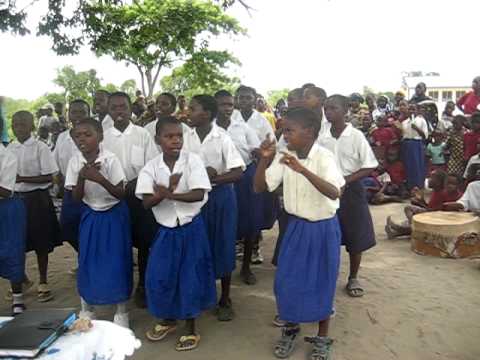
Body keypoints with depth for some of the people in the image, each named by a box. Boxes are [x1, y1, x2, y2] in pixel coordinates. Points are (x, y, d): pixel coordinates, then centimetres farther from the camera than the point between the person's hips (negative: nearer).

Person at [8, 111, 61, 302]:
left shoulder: (40, 148, -9)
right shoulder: (9, 149, 4)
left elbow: (49, 177, -12)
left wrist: (23, 178, -19)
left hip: (37, 199, -4)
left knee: (41, 243, 6)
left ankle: (43, 283, 21)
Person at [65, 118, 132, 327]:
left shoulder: (110, 160, -17)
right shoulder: (75, 162, -6)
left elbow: (121, 194, -17)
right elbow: (76, 198, -7)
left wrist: (100, 179, -32)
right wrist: (82, 177, -24)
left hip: (114, 214, -3)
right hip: (90, 216, 3)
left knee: (117, 261, 2)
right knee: (87, 261, 7)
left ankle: (121, 311, 19)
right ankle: (86, 309, 28)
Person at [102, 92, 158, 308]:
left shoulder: (142, 135, 0)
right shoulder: (103, 137, 2)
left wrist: (135, 183, -15)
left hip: (140, 195, -1)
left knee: (144, 241, 5)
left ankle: (143, 286, 21)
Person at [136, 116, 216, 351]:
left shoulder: (192, 160, -11)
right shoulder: (151, 167, -5)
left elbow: (199, 194, -19)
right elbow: (147, 202, -13)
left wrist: (170, 194, -29)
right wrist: (166, 191, -31)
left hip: (191, 228, -2)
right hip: (166, 229, 3)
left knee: (191, 276, 5)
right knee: (160, 276, 7)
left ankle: (191, 329, 24)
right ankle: (168, 319, 34)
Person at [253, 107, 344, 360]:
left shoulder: (324, 157, -19)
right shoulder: (284, 157, -6)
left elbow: (334, 193, -34)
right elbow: (259, 188, -5)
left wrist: (302, 170, -43)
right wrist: (265, 159, -20)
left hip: (323, 228, -4)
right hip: (296, 226, 4)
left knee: (322, 283, 8)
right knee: (287, 280, 8)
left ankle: (322, 338, 28)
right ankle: (290, 329, 33)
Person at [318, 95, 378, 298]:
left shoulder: (356, 136, -10)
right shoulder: (322, 139, 0)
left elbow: (370, 166, -10)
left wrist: (347, 179, -19)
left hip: (351, 190, -3)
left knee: (355, 237, 6)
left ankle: (353, 278, 25)